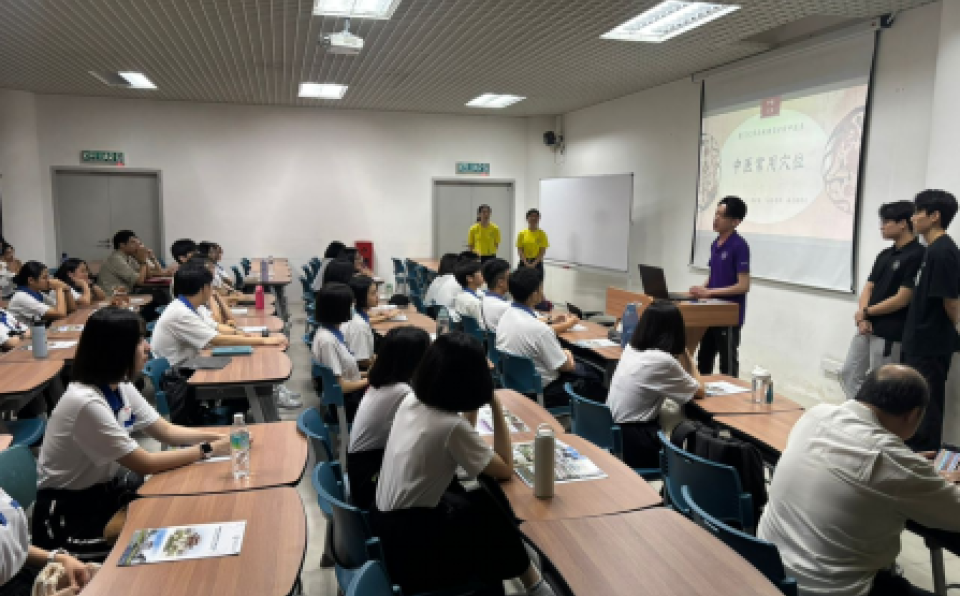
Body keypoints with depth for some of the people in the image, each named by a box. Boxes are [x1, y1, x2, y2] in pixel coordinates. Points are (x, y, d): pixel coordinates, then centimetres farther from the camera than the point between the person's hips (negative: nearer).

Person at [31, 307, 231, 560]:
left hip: (104, 488, 8)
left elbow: (166, 431, 4)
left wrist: (217, 436, -10)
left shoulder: (121, 386, -2)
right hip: (69, 513, -7)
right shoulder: (87, 402, -29)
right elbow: (146, 464, -26)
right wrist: (207, 450, -19)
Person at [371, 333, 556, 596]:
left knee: (484, 501, 17)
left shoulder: (411, 400, -3)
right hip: (408, 542, -7)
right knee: (494, 514, 14)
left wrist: (473, 407, 1)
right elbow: (505, 470, -11)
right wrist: (496, 405, -13)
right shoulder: (451, 426, -25)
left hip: (387, 518, 7)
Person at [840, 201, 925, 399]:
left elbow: (902, 299, -17)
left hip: (890, 334, -8)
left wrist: (866, 312, -5)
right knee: (848, 373, 13)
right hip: (868, 329, 8)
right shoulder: (884, 255, 12)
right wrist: (863, 319, -7)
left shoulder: (917, 255, -13)